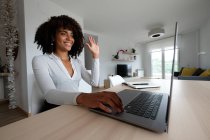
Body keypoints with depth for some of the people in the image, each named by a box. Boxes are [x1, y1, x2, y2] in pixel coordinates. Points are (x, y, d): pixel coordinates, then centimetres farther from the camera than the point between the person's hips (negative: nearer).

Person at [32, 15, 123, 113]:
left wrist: (95, 56, -2)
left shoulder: (76, 61, 7)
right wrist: (82, 98, -44)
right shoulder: (40, 60, -8)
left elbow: (94, 82, -1)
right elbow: (49, 94, -24)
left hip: (76, 108, 4)